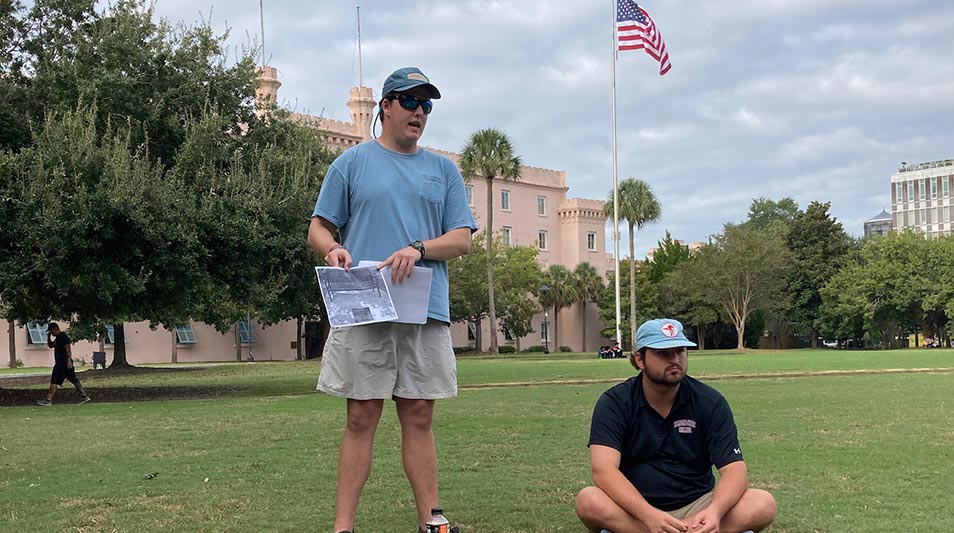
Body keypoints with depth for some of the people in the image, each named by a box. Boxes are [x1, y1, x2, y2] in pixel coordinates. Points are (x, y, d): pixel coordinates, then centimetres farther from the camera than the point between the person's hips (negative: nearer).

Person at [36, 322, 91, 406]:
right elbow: (51, 345, 31)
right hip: (61, 362, 10)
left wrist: (69, 361, -26)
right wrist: (48, 337, 14)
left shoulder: (62, 336, -13)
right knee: (74, 380, 9)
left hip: (62, 363, -10)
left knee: (54, 382, -6)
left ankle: (48, 400, -4)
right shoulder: (58, 338, 19)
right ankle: (84, 396, 8)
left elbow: (68, 348, -20)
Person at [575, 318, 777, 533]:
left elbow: (734, 469, -8)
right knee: (589, 502, -33)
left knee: (763, 504, -22)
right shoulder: (614, 402, -7)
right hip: (635, 510, -2)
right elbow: (603, 470, -20)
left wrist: (715, 511, -32)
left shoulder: (710, 402, -2)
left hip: (695, 508, 2)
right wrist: (649, 516, -37)